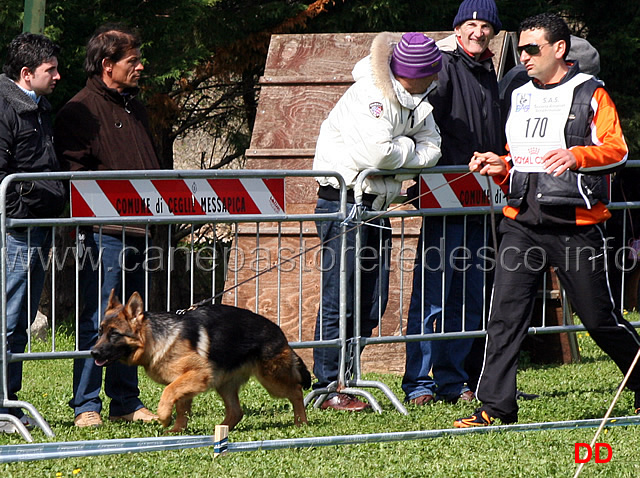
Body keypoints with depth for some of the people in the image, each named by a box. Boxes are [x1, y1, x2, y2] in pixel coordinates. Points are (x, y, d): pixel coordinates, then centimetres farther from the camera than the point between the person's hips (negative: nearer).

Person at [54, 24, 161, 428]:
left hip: (139, 230, 8)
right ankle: (86, 406, -3)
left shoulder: (135, 109, 20)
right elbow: (77, 173, -12)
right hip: (104, 232, -8)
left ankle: (126, 401, 16)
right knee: (98, 320, -7)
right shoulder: (80, 111, -6)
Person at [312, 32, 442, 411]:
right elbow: (376, 153, -31)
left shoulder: (416, 101, 8)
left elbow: (431, 148, 4)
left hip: (376, 204, 9)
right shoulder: (371, 96, -21)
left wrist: (396, 157, -13)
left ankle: (343, 379, 16)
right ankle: (328, 390, -3)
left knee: (373, 301, 9)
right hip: (344, 203, -9)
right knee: (340, 301, -7)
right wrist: (408, 148, -11)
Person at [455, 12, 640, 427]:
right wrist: (501, 167, 6)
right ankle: (495, 406, -5)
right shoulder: (519, 97, 18)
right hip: (522, 222, 5)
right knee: (506, 315, -6)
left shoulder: (591, 94, -1)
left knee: (600, 317, 2)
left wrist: (576, 156, -25)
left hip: (575, 225, -5)